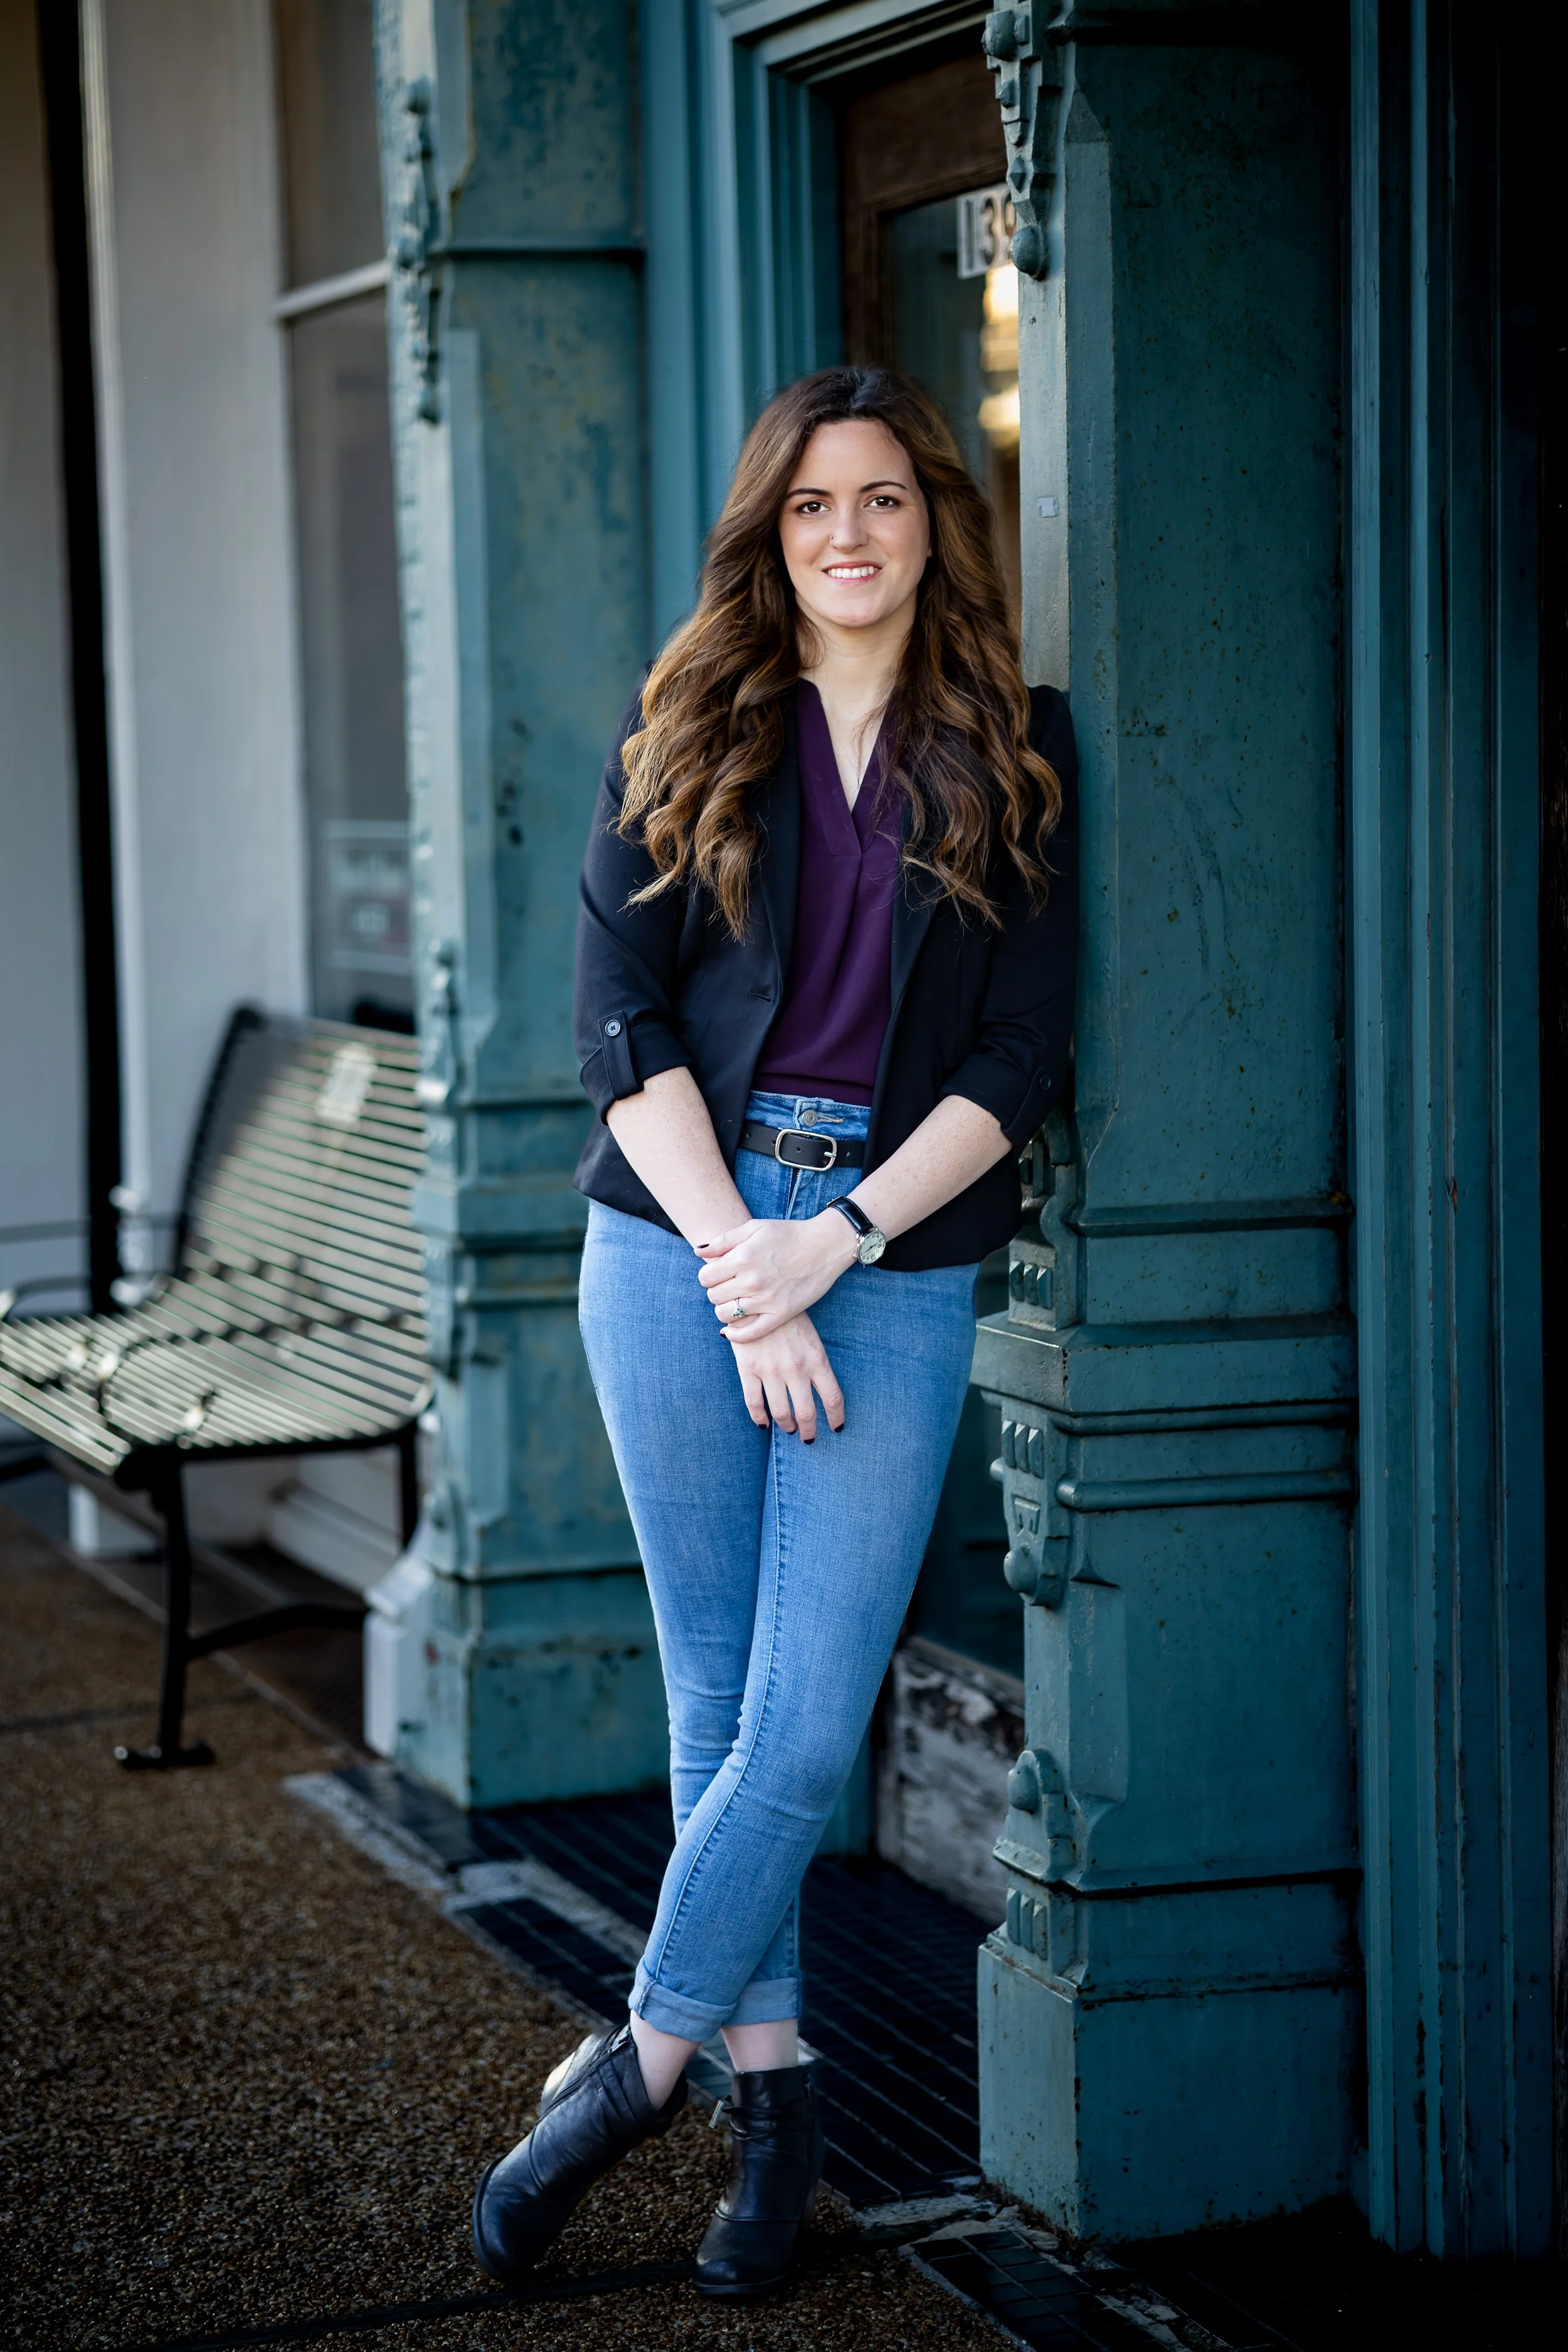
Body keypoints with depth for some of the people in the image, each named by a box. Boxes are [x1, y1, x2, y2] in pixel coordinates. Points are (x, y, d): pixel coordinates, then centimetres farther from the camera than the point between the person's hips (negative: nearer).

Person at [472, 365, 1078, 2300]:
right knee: (717, 1699, 5)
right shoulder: (686, 738, 7)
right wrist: (737, 1265, -11)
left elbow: (1021, 1056, 1)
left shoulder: (1014, 751, 6)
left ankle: (641, 2060, 9)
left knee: (808, 1727, -7)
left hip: (897, 1255, -1)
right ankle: (771, 2099, 15)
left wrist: (837, 1240, -11)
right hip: (679, 1235, 1)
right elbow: (620, 1024, 1)